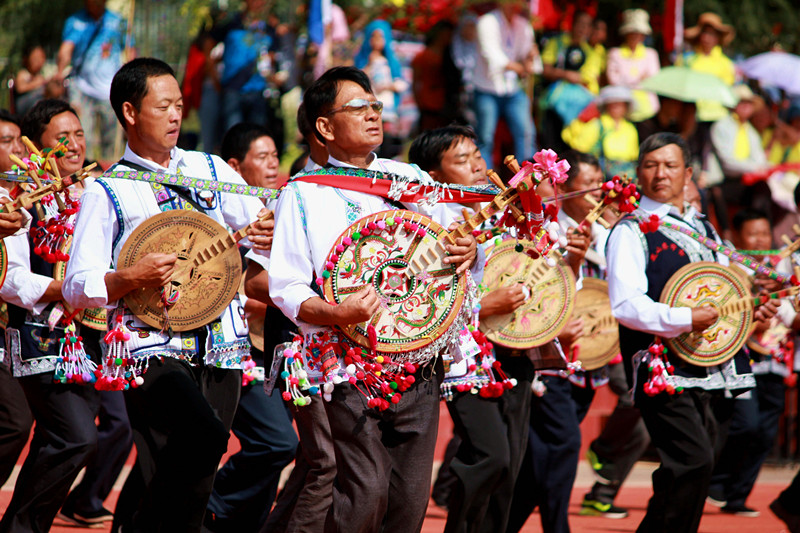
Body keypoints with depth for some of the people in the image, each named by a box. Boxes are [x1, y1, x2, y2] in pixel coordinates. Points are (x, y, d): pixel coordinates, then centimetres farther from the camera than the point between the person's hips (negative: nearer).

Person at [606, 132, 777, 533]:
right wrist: (684, 319, -24)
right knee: (695, 460, -20)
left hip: (709, 374, 7)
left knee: (690, 470, 6)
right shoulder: (631, 231, -3)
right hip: (662, 369, -7)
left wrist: (750, 312, 9)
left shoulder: (704, 231, 21)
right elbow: (625, 305, -15)